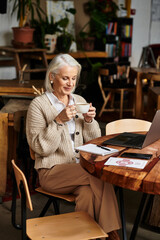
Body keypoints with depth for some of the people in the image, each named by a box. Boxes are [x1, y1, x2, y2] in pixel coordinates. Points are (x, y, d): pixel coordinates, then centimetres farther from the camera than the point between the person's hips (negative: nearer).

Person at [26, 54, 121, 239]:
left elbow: (93, 141, 14)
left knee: (88, 191, -31)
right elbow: (40, 147, -10)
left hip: (81, 165, 4)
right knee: (101, 179, -28)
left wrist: (89, 120, -6)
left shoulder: (80, 101, 12)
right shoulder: (38, 105, -4)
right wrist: (59, 121, -20)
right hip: (53, 171, -4)